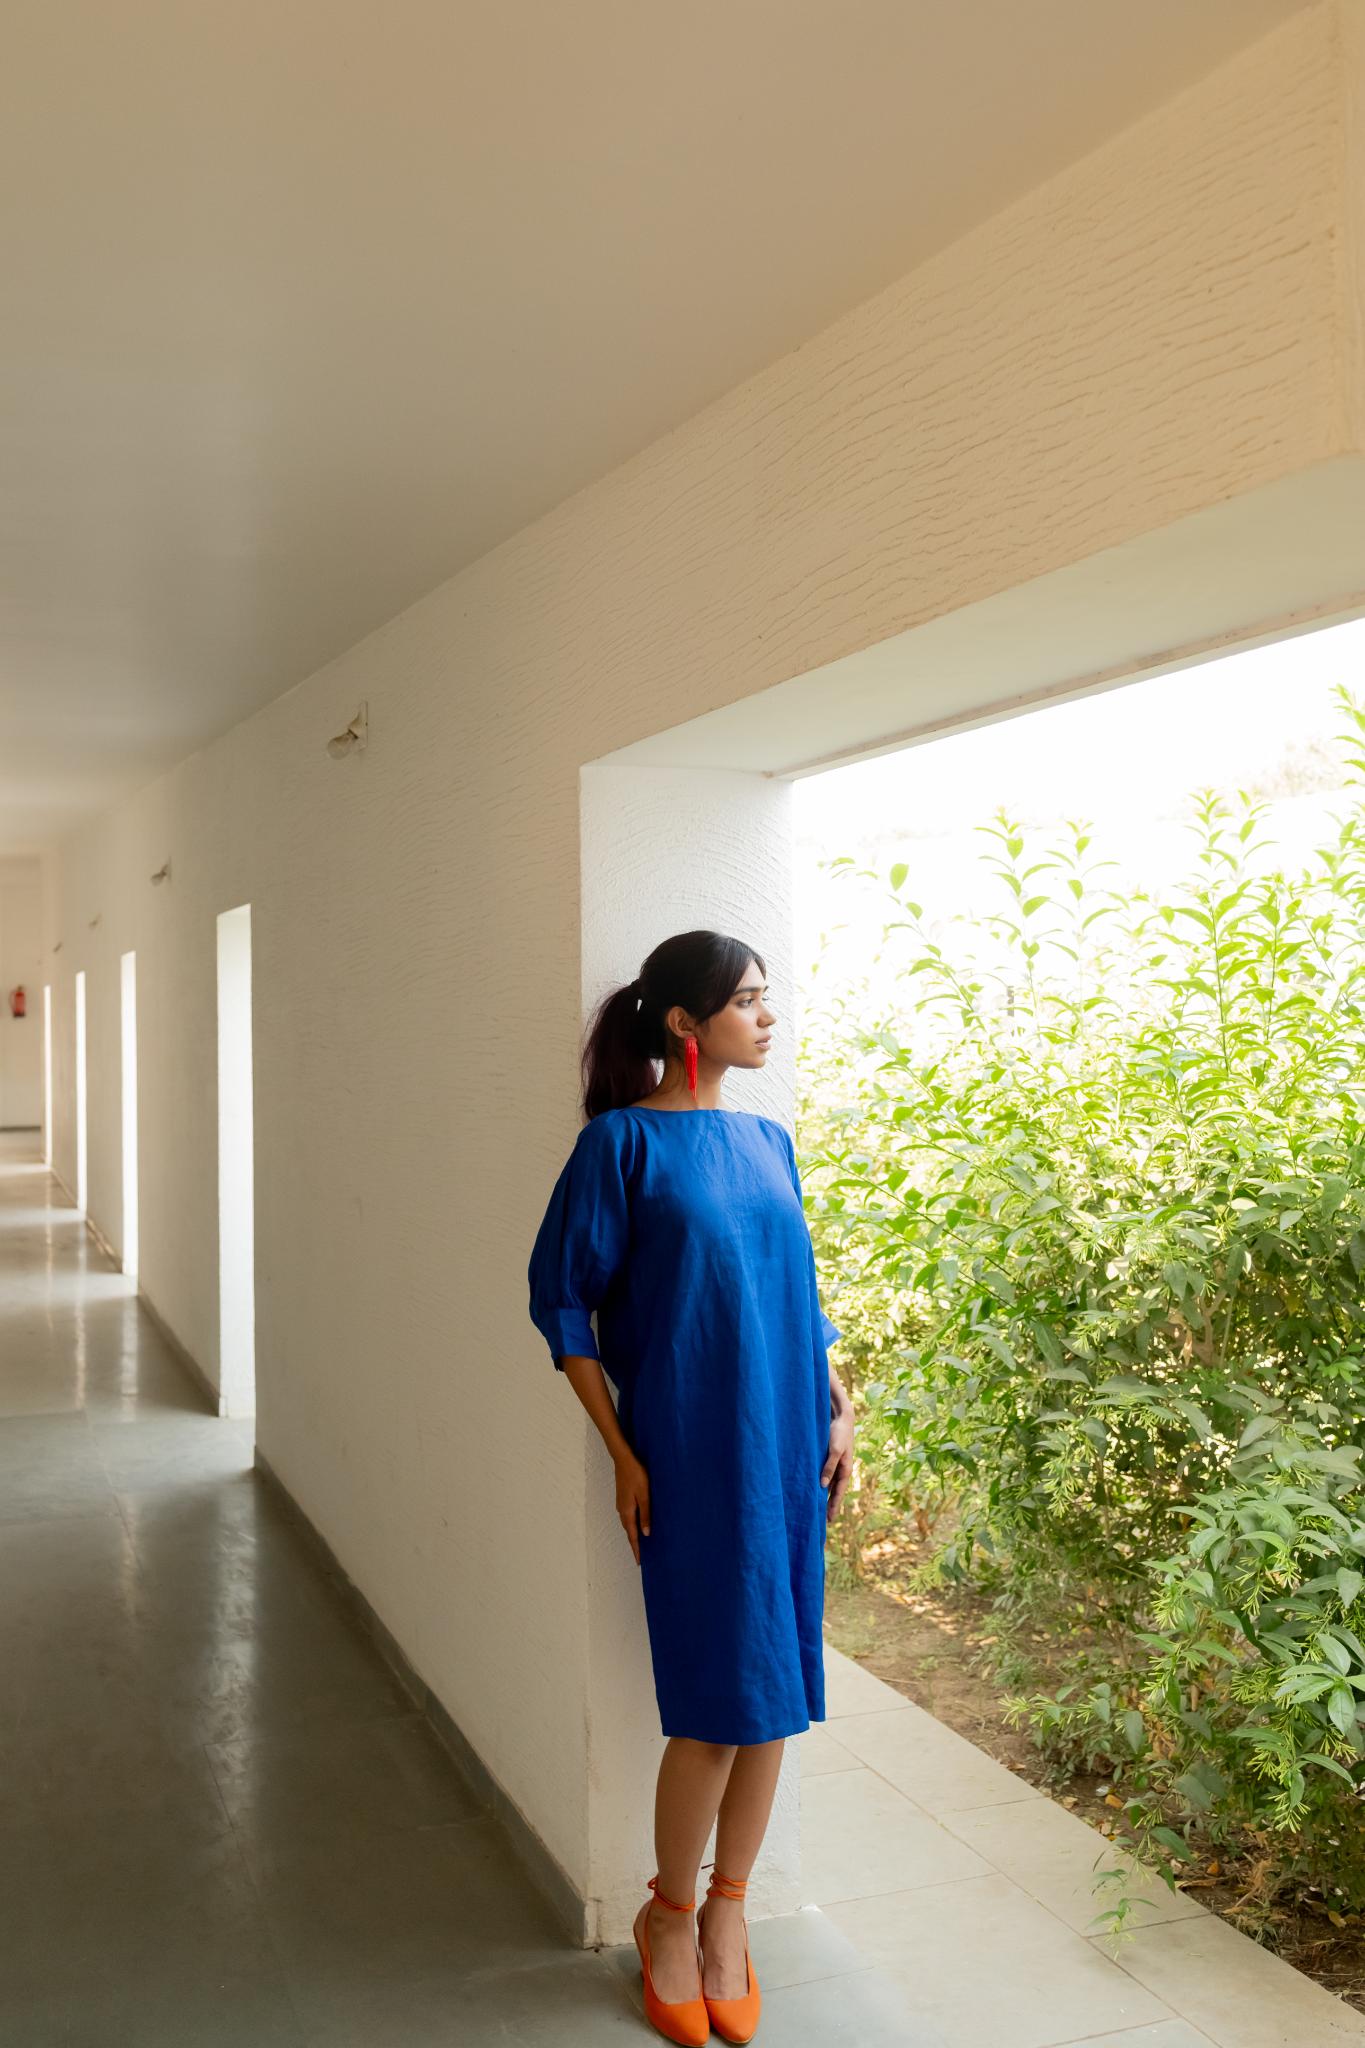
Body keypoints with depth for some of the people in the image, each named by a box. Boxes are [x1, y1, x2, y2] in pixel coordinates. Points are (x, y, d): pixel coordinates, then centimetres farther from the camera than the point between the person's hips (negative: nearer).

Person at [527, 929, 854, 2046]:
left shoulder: (767, 1140, 9)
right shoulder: (623, 1142, -9)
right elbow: (563, 1298, -7)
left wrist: (836, 1412, 10)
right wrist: (623, 1452, -10)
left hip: (789, 1446, 6)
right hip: (693, 1454, -6)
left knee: (777, 1687, 10)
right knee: (722, 1695, -1)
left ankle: (728, 1909, 30)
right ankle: (670, 1915, 24)